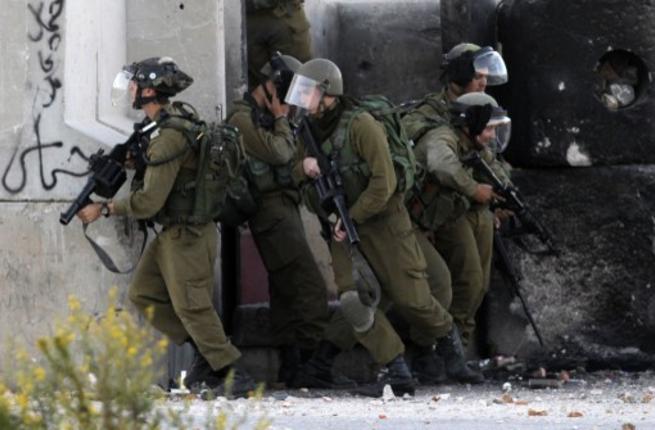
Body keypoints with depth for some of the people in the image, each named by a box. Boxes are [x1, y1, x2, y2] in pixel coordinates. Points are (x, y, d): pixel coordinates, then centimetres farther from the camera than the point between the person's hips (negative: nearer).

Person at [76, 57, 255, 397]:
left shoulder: (170, 138, -23)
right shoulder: (180, 121, 8)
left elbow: (149, 201, -23)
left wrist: (104, 209, -13)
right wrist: (132, 159, 6)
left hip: (187, 237, -10)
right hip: (172, 233, 10)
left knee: (191, 306, -6)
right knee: (143, 294, 12)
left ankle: (232, 375, -1)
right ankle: (203, 348, 15)